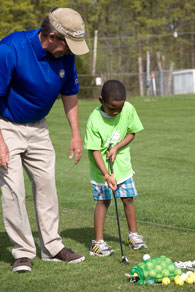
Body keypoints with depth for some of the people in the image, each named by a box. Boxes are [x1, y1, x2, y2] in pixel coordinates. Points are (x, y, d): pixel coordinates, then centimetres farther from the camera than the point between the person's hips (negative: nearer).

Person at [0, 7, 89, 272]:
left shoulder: (65, 56, -9)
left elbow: (70, 94, 7)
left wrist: (76, 134, 6)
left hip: (38, 128, 6)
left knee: (46, 184, 7)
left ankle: (52, 246, 16)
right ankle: (23, 251, -1)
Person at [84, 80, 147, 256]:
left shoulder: (128, 109, -13)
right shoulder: (94, 120, -23)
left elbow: (131, 133, 1)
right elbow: (95, 151, -21)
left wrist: (117, 147, -16)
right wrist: (107, 175, -27)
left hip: (122, 163, 3)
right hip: (101, 168, -3)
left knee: (128, 199, 7)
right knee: (103, 201, -2)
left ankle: (133, 235, 23)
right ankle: (98, 242, 5)